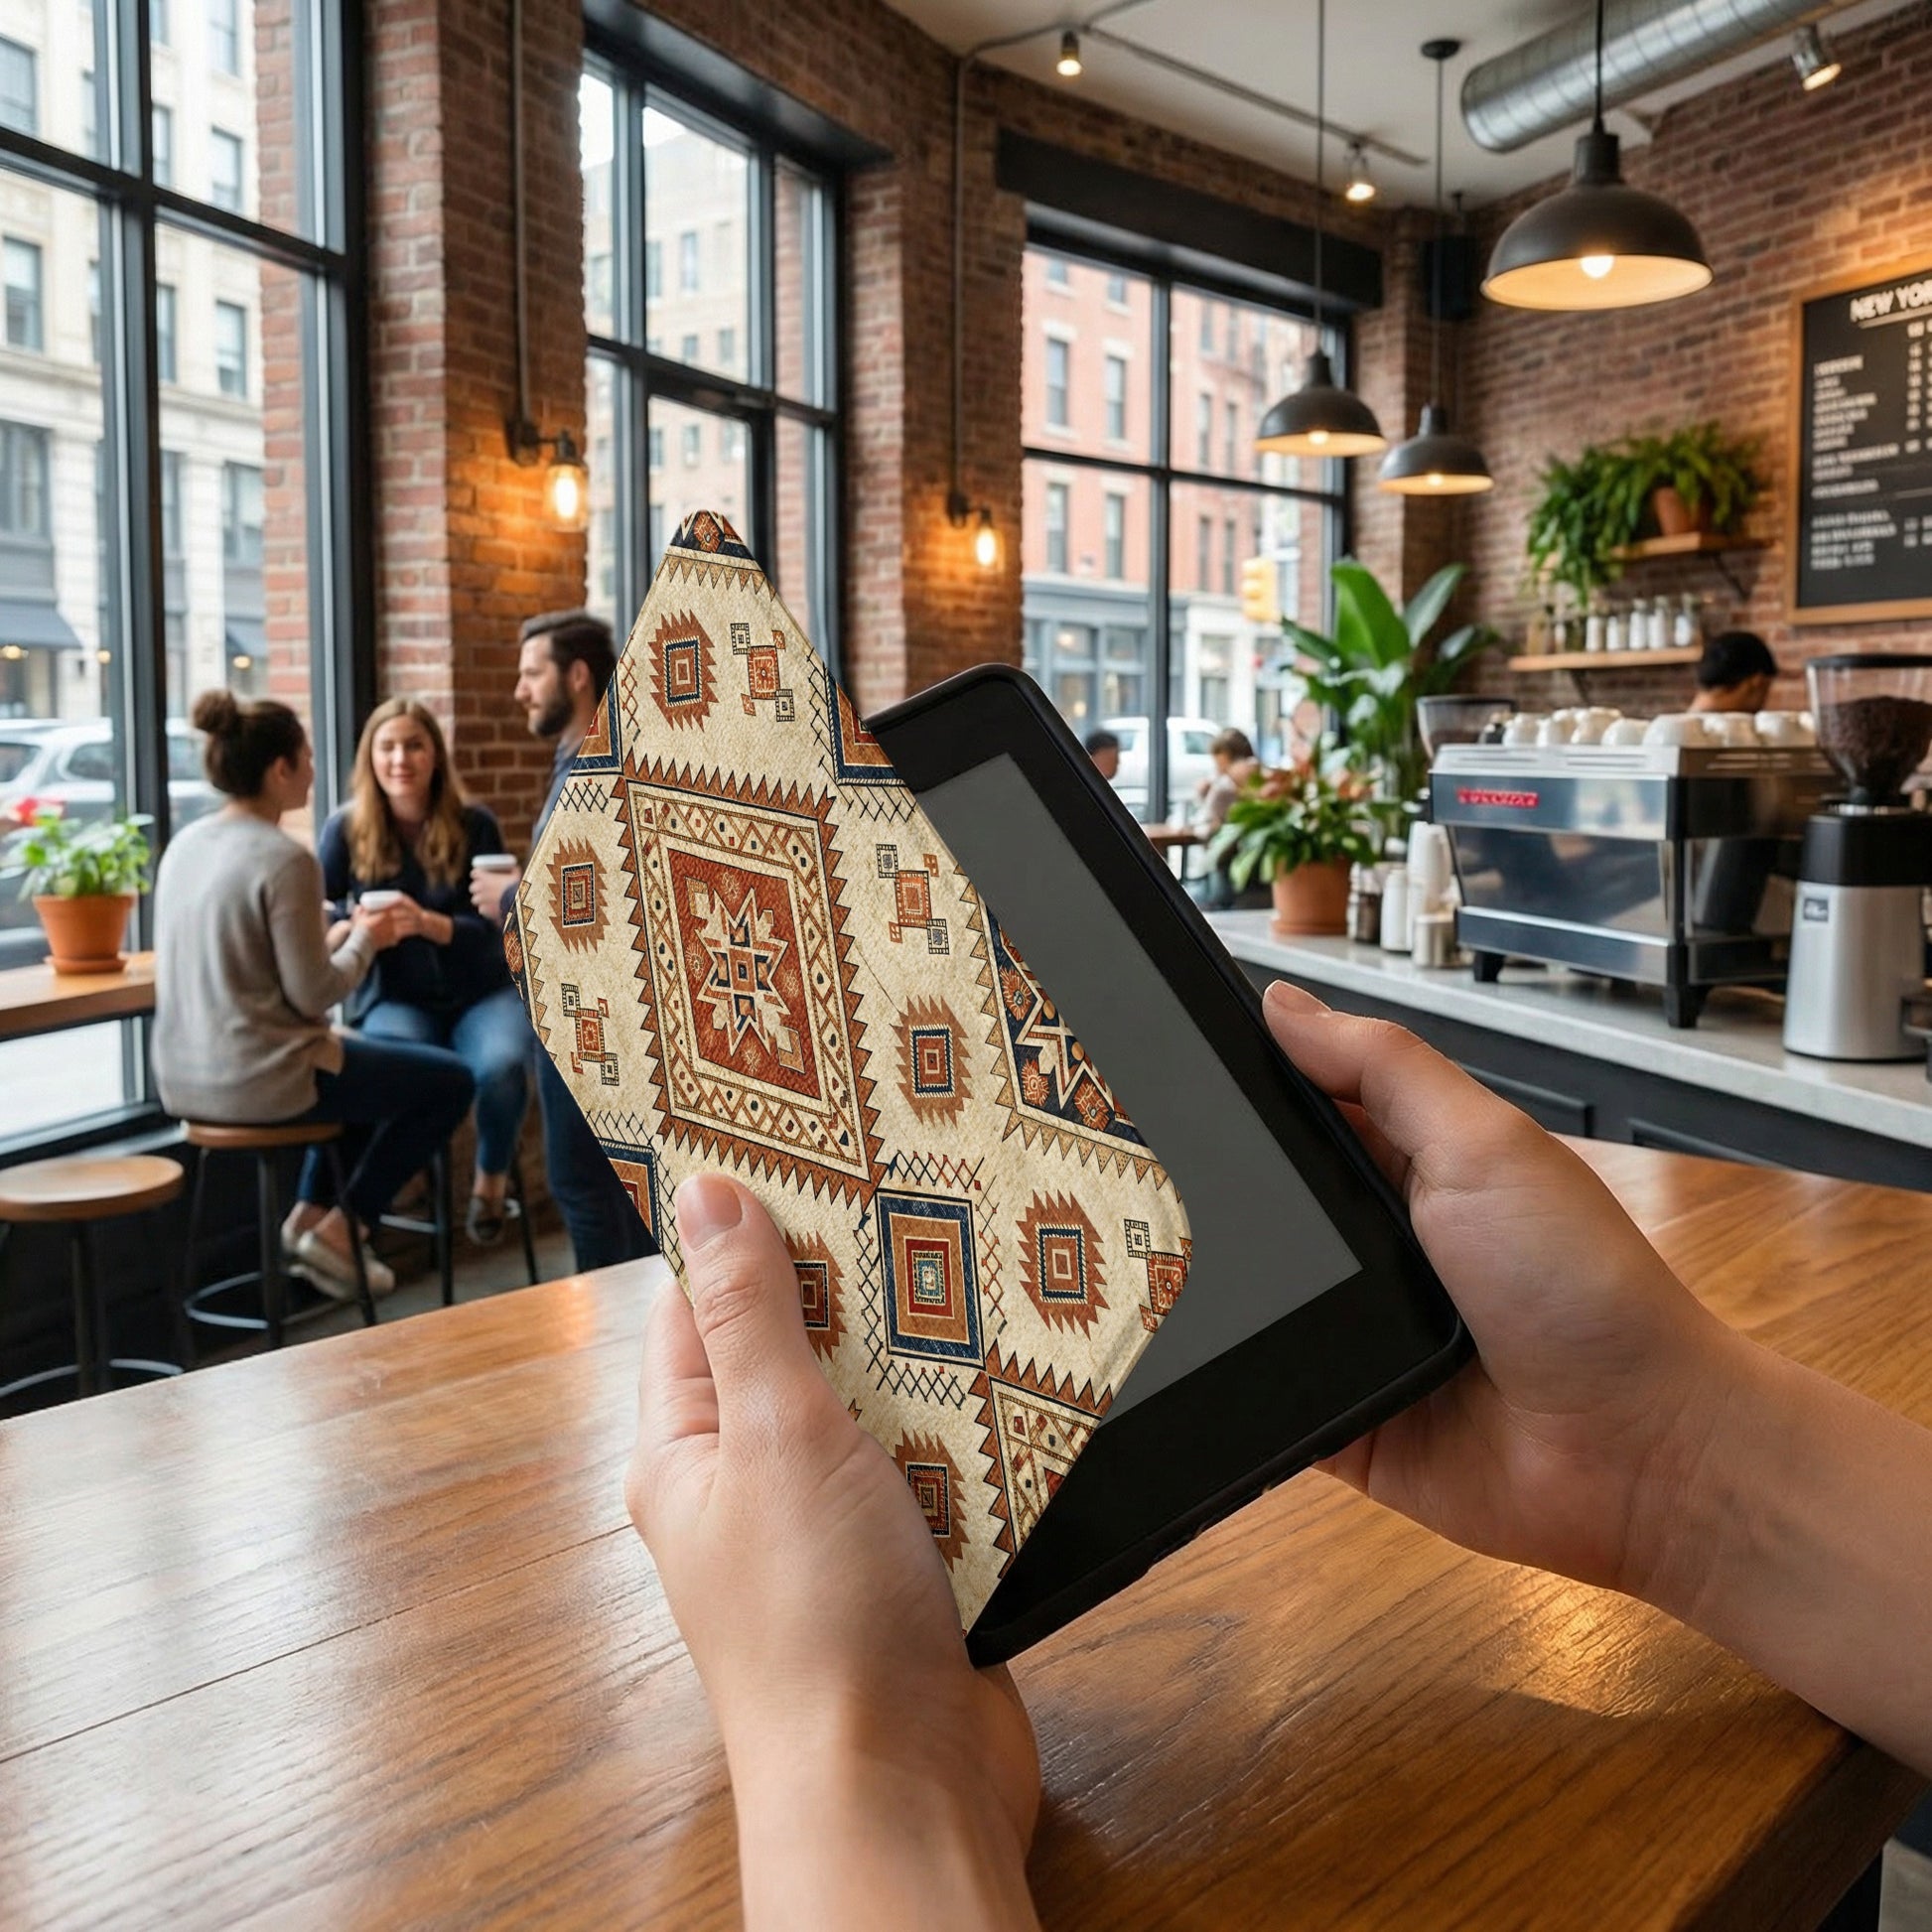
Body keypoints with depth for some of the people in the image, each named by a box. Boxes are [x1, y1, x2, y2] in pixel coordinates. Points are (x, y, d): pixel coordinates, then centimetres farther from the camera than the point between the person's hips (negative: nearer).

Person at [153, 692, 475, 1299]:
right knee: (452, 1080, 6)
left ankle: (309, 1214, 25)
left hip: (185, 1079, 9)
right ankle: (339, 1228, 8)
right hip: (260, 1081, -9)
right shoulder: (284, 859, -19)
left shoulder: (186, 843, 7)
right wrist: (366, 940, 0)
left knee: (360, 1055, 33)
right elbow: (314, 995, -18)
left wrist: (345, 934, 15)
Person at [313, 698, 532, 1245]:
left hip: (479, 993, 1)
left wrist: (427, 923, -25)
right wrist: (349, 929, -25)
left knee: (502, 1067, -31)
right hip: (394, 998, -1)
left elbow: (492, 930, -5)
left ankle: (491, 1180, 2)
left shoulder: (474, 825, 0)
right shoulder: (347, 829, 1)